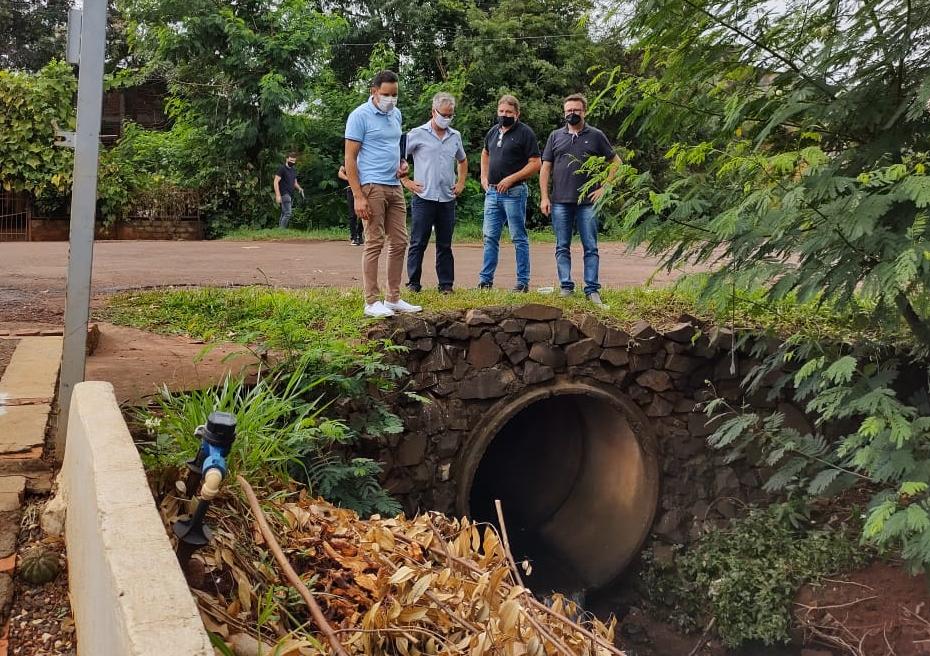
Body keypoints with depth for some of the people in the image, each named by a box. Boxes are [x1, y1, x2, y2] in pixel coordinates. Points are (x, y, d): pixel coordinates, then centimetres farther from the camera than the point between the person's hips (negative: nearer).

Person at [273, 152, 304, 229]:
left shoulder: (294, 170, 17)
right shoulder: (282, 168, -6)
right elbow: (276, 182, -12)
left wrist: (299, 188, 4)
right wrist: (278, 195, -20)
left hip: (291, 195, 8)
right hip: (284, 194, -8)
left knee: (284, 214, 8)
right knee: (287, 214, -17)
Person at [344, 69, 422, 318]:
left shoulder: (396, 114, 15)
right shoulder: (360, 116, -7)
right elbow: (350, 159, -10)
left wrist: (403, 163, 7)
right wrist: (358, 196, -17)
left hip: (395, 187, 8)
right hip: (372, 187, -8)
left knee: (399, 243, 8)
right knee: (374, 244, -6)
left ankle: (394, 298, 17)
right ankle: (372, 302, 0)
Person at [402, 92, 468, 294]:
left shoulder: (455, 136, 13)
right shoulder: (418, 134, -2)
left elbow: (462, 161, 30)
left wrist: (461, 183, 18)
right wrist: (406, 181, -3)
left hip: (448, 199, 4)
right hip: (423, 198, -4)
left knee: (445, 245, 8)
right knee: (418, 243, -1)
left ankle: (446, 285, 13)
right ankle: (413, 284, 7)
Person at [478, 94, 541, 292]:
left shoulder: (525, 133, -6)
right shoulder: (493, 131, 13)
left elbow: (535, 164, -11)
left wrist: (511, 179, -17)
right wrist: (484, 177, 17)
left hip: (514, 192, -6)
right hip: (492, 192, 6)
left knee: (519, 238, 0)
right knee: (490, 237, 7)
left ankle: (523, 282, 6)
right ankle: (485, 280, 13)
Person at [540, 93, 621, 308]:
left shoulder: (596, 136, 6)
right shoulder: (556, 136, 11)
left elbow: (615, 162, 10)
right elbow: (546, 168, 10)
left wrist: (604, 188, 0)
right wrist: (544, 197, 1)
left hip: (587, 202, -2)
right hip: (560, 202, 2)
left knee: (590, 248, -1)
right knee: (563, 248, 5)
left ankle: (592, 290, 2)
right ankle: (566, 288, 11)